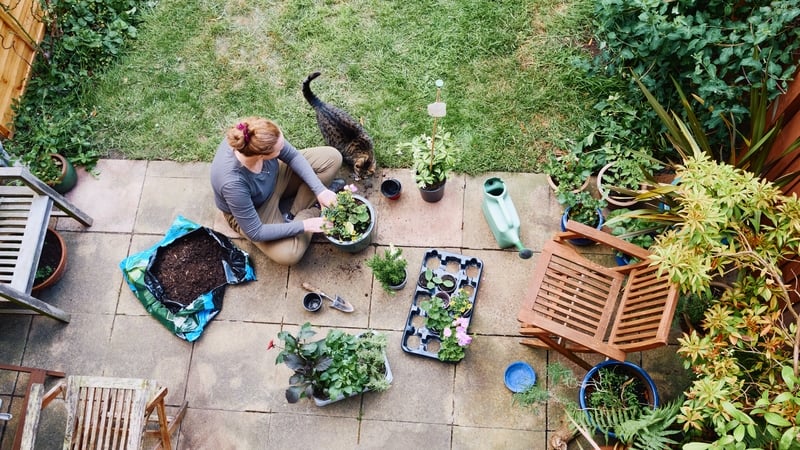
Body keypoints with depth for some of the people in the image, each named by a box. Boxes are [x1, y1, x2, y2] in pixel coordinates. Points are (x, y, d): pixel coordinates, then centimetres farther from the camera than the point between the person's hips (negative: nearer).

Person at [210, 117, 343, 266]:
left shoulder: (261, 137, -31)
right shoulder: (233, 183, -42)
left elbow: (293, 156, -11)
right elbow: (255, 233, -30)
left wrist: (320, 190, -20)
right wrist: (303, 225, -28)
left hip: (274, 178, 5)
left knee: (332, 157, -7)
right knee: (288, 254, -26)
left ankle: (293, 214, -2)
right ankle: (313, 210, 1)